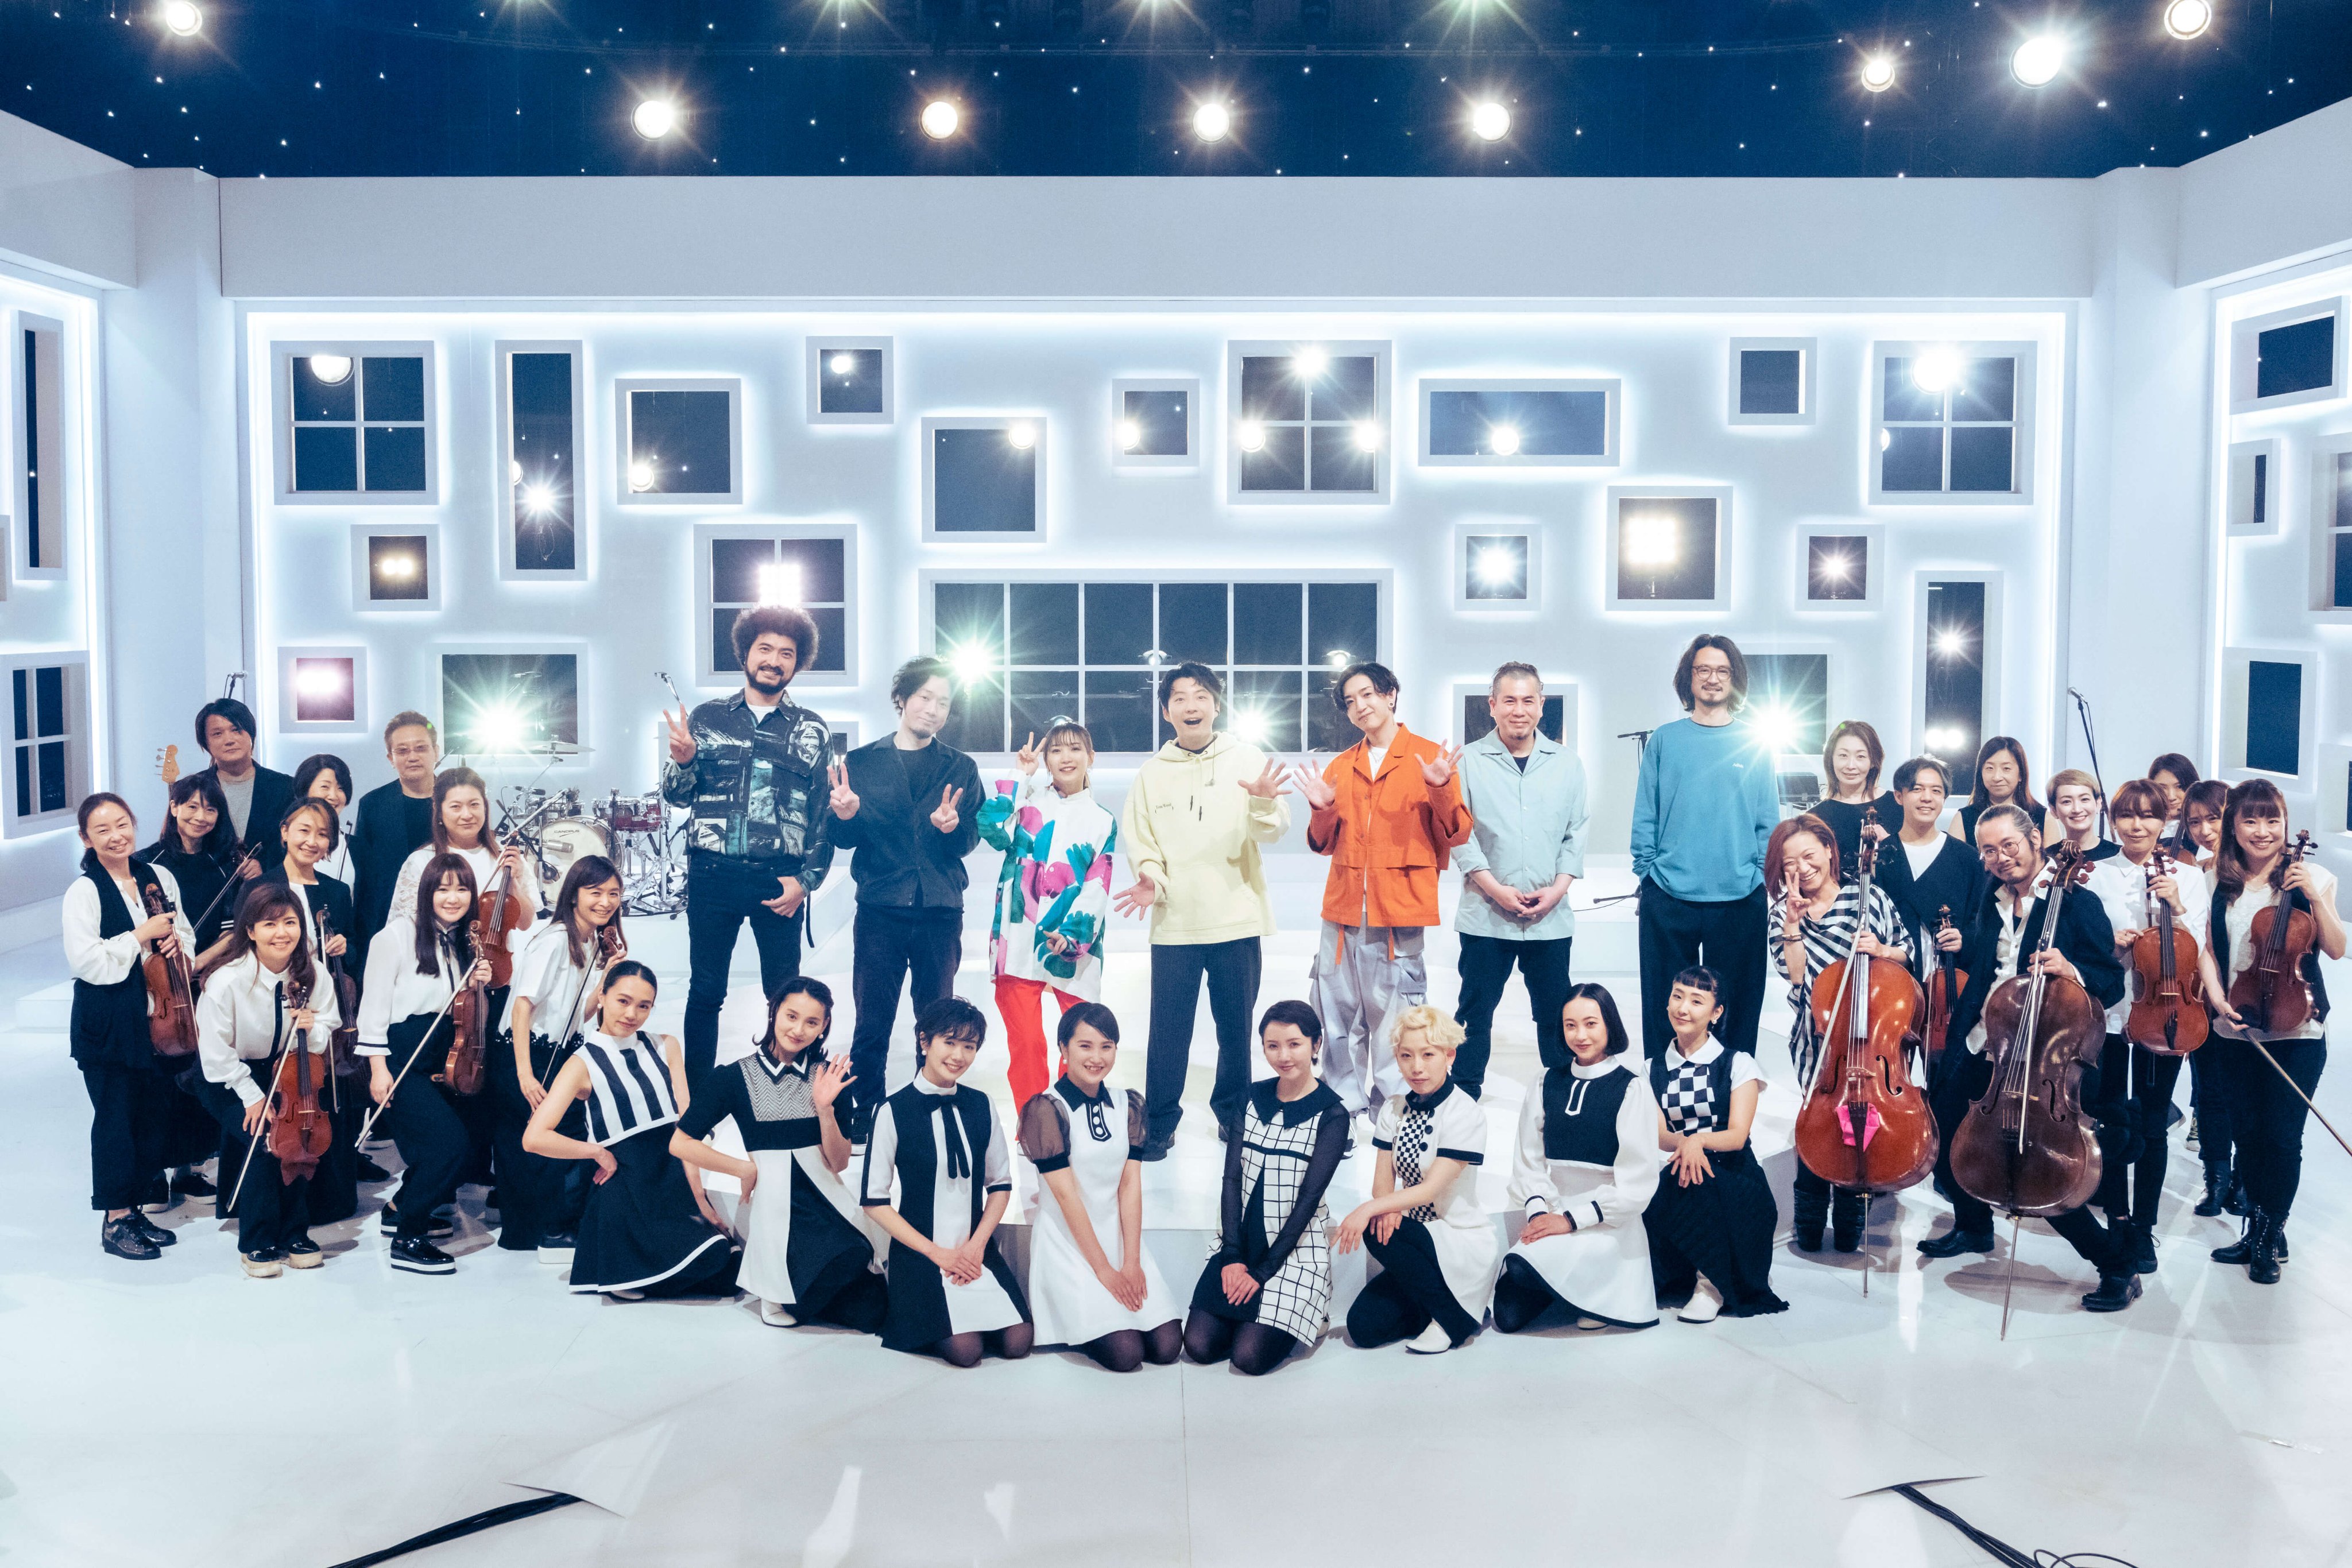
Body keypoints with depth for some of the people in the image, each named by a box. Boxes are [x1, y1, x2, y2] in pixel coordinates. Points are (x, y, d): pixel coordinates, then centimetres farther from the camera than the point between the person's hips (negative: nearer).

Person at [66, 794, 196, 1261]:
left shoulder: (160, 878, 6)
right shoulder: (84, 893, -10)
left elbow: (186, 937, 18)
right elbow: (86, 962, -19)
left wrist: (176, 940, -4)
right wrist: (141, 937, -18)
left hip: (159, 1019, 6)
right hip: (109, 1028, -5)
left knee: (156, 1114, 11)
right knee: (116, 1121, 2)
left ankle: (135, 1209, 26)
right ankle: (114, 1221, 14)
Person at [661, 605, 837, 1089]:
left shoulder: (812, 731, 7)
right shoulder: (706, 718, 10)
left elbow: (825, 814, 4)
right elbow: (677, 795, 8)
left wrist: (806, 879, -5)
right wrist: (683, 760, -14)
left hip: (780, 881, -1)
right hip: (712, 876, 1)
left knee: (785, 995, 3)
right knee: (705, 991, 5)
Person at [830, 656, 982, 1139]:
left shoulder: (960, 768, 8)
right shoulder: (861, 762, 6)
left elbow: (969, 841, -1)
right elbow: (844, 839, 1)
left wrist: (951, 827, -22)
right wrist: (846, 816, -21)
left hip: (940, 912, 1)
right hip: (880, 910, -1)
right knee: (872, 1022, 0)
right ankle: (862, 1115, 10)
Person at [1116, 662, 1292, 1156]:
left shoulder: (1248, 760, 3)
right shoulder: (1152, 772, 8)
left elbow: (1275, 829, -7)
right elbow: (1138, 834, 7)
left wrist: (1265, 802, -29)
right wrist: (1149, 876, -13)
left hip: (1237, 918, 0)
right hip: (1173, 922, 1)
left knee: (1236, 1024, 8)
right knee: (1168, 1029, 0)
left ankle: (1233, 1112, 25)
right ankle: (1160, 1123, 12)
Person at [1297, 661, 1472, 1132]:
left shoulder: (1432, 758, 3)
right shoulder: (1340, 767, 15)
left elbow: (1454, 835, -2)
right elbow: (1325, 844, 15)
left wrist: (1440, 789, -18)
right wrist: (1322, 810, -4)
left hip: (1399, 909, -4)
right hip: (1343, 907, 4)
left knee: (1394, 1014, -5)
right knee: (1338, 1011, 5)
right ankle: (1345, 1106, 16)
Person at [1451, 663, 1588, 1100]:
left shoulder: (1566, 762, 8)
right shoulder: (1469, 761, 0)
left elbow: (1577, 831, 9)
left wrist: (1558, 887, -5)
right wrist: (1497, 889, -11)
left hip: (1551, 916, 2)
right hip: (1486, 915, -2)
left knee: (1556, 1014, 8)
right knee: (1476, 1011, 4)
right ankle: (1464, 1098, 14)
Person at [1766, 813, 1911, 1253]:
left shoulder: (1868, 896, -2)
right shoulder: (1784, 912, 2)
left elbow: (1906, 953, 6)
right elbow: (1795, 976, -10)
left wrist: (1881, 951, -13)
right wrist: (1793, 924, -17)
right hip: (1818, 1038, 1)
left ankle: (1850, 1224, 18)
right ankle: (1809, 1226, 14)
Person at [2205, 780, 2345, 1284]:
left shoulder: (2310, 876, -3)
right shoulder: (2220, 883, 5)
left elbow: (2336, 949, -8)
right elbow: (2210, 950, 8)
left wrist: (2316, 896, -20)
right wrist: (2219, 999, -6)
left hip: (2297, 1029, -3)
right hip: (2238, 1030, 3)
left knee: (2282, 1137, -2)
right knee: (2248, 1133, 9)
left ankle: (2272, 1235, 14)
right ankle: (2256, 1229, 25)